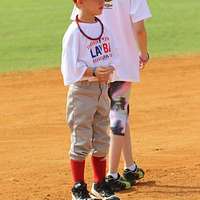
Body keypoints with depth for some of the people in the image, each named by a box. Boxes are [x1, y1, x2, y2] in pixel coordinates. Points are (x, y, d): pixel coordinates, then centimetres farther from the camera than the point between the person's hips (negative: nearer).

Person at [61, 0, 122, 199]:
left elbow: (112, 55, 10)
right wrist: (94, 72, -25)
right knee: (81, 141, -1)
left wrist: (108, 70, -9)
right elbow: (70, 67, -17)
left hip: (102, 88, 7)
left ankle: (100, 184, 26)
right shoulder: (74, 32, -15)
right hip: (82, 91, -7)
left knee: (101, 140, 14)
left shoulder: (102, 26, 7)